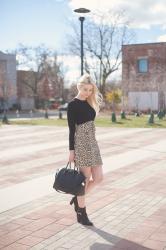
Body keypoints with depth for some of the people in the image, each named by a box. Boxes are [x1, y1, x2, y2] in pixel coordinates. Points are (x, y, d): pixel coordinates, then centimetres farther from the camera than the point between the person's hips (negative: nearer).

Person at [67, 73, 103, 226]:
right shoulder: (73, 105, -7)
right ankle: (81, 214, 15)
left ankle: (77, 198, 28)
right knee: (85, 179, -1)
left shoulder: (90, 103, 13)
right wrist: (71, 150, -11)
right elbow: (71, 129, -9)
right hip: (81, 143, -8)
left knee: (98, 178, 5)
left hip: (92, 142, 8)